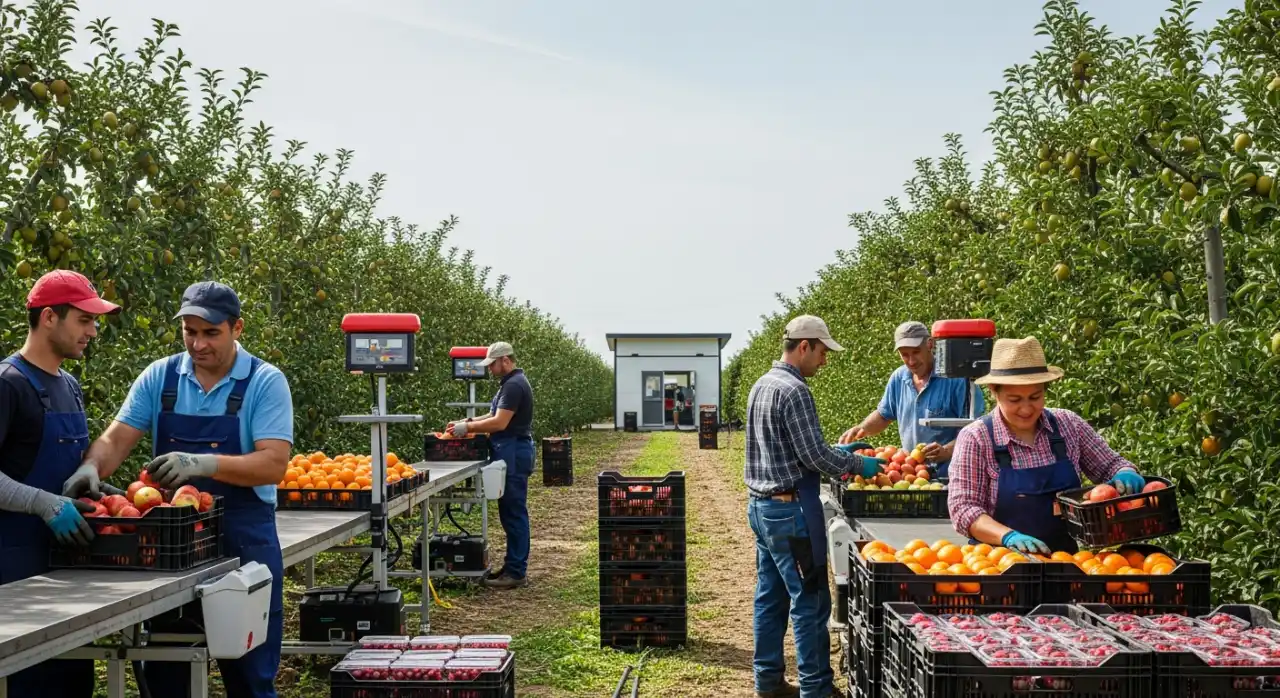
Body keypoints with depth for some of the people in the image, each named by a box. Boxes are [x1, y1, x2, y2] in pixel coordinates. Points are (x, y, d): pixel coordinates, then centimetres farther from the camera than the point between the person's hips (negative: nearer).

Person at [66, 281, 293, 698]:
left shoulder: (265, 382, -7)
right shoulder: (160, 377, 5)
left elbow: (274, 464, -16)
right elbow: (117, 439, 1)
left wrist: (204, 464, -29)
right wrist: (91, 468, -21)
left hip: (242, 542, -3)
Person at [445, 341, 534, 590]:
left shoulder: (514, 385, -16)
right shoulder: (511, 383, 17)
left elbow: (500, 422, -21)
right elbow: (496, 417, 21)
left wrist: (468, 427, -12)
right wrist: (470, 422, 9)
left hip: (514, 455, -11)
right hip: (510, 453, 11)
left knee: (514, 512, -6)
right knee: (510, 512, 13)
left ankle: (516, 572, -2)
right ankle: (513, 565, 20)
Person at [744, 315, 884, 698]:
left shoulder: (762, 385, 12)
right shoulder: (794, 390, -18)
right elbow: (814, 455, -17)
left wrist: (839, 451, 18)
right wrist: (857, 464, -3)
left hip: (762, 505, 10)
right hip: (790, 509, -10)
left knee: (771, 596, 14)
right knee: (810, 601, -2)